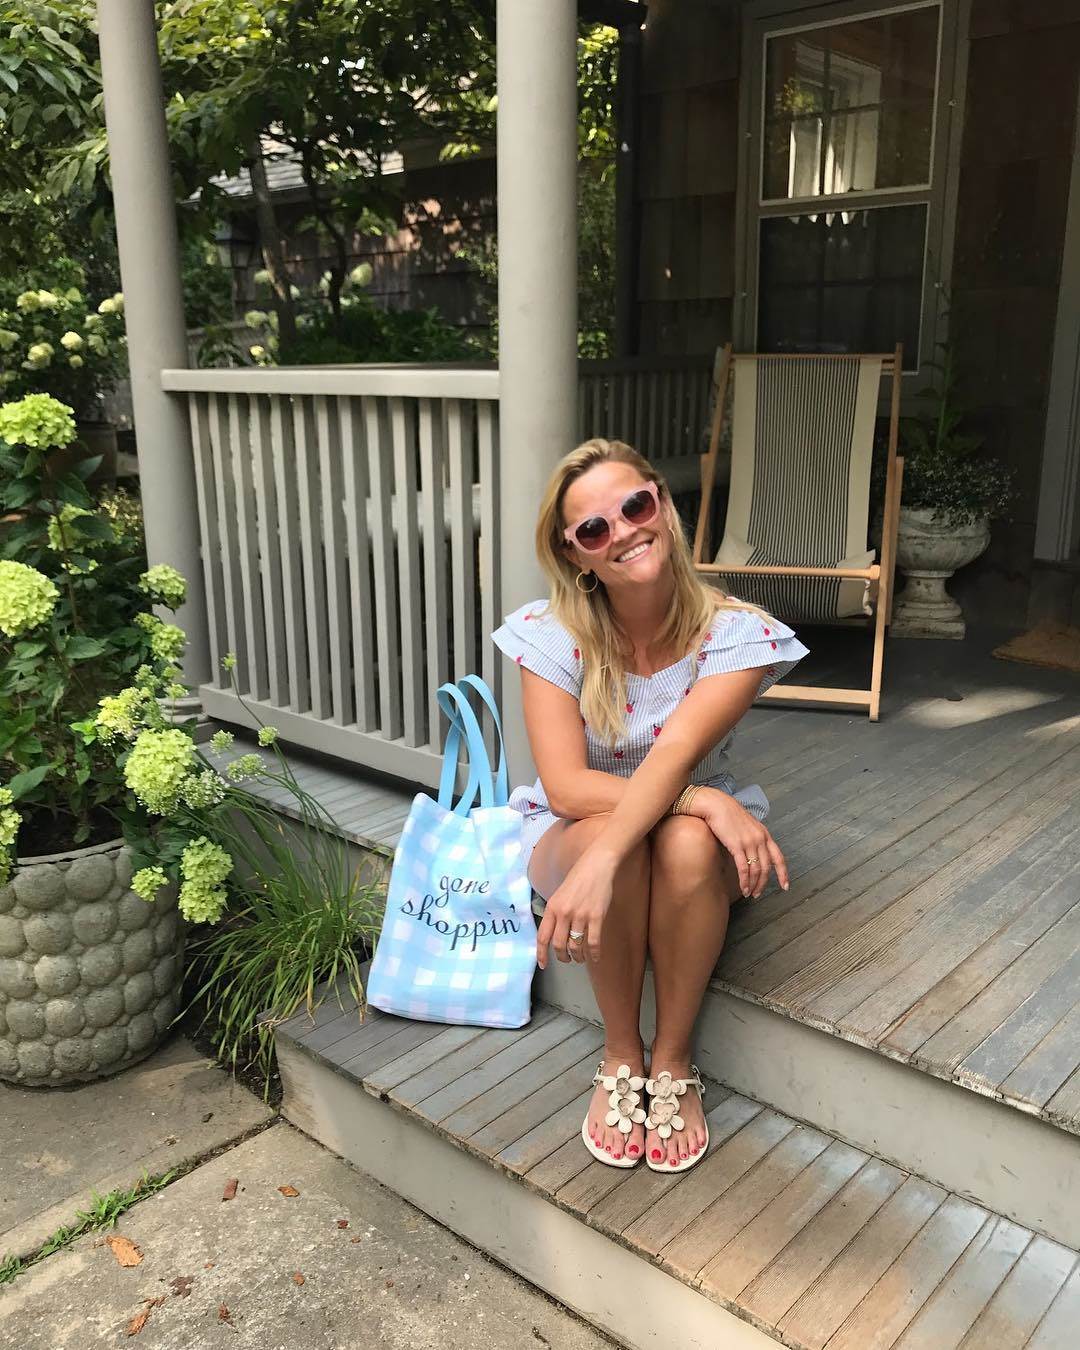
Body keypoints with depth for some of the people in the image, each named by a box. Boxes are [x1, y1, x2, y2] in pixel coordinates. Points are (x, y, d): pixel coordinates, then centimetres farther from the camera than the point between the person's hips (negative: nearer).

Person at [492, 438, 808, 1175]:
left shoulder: (736, 634, -18)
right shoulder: (553, 635, -16)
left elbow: (676, 752, -33)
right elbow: (566, 786, -23)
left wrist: (599, 865, -48)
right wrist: (701, 798, -35)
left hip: (697, 837, 0)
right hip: (577, 832, 0)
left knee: (686, 847, -36)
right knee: (619, 834, -36)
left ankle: (674, 1057, -12)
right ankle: (621, 1054, -12)